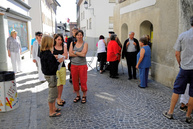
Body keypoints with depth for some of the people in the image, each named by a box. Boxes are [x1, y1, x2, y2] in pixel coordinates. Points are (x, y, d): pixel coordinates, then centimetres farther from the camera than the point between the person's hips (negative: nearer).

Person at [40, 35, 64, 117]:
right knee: (52, 93, 3)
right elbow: (52, 68, -25)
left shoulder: (43, 53, 5)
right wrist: (59, 61, -15)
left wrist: (56, 60, 7)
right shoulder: (48, 54, -24)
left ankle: (53, 108, 37)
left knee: (54, 92, 22)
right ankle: (51, 112, 17)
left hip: (48, 75, 10)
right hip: (51, 76, -10)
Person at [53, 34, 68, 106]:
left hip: (62, 66, 3)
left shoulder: (64, 47, 7)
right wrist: (61, 56, -16)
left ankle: (59, 98, 23)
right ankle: (58, 99, 11)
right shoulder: (52, 47, -1)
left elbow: (66, 57, -2)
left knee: (61, 84, 9)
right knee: (57, 84, -2)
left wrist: (56, 56, -13)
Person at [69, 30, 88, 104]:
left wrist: (74, 52, -7)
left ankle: (84, 96, 20)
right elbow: (70, 54, -5)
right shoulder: (72, 43, 7)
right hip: (73, 65, 3)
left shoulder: (85, 44, -1)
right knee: (75, 81, 9)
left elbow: (83, 54, -15)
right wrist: (80, 54, -11)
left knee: (83, 81, 2)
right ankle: (78, 96, 27)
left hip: (82, 65, -3)